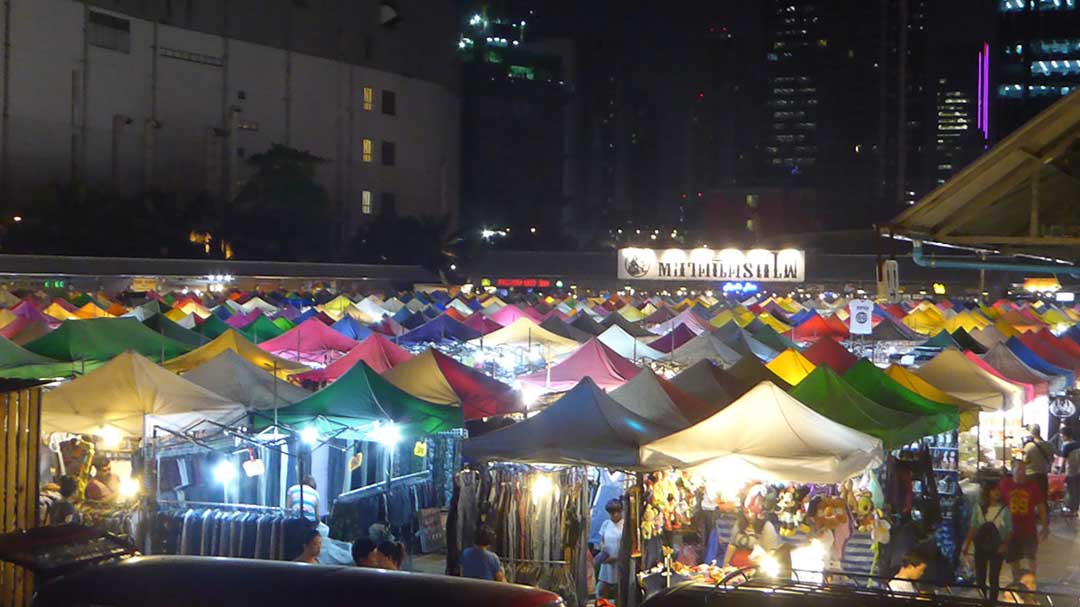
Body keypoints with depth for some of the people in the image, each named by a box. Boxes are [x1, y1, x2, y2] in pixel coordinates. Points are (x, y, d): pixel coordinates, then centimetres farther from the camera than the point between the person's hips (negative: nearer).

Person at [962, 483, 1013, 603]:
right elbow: (973, 527, 2)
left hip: (997, 548, -2)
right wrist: (967, 544, -3)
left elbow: (1010, 531, -3)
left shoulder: (1004, 510, -7)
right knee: (980, 577, 7)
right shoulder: (978, 508, -2)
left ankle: (992, 602, 11)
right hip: (981, 547, 2)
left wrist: (1004, 545, -17)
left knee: (994, 578, 2)